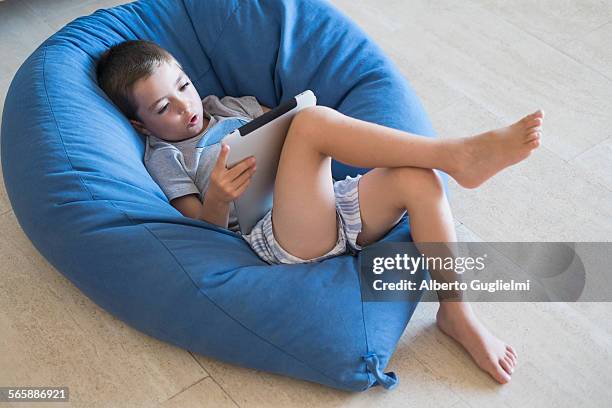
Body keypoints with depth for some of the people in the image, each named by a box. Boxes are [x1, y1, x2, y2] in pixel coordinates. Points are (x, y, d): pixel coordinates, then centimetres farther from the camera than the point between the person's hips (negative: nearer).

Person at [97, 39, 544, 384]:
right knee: (314, 120, -29)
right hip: (281, 238, -6)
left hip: (333, 203, 6)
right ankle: (457, 155, -33)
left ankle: (456, 313, -10)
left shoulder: (228, 106, 29)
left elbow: (283, 123, 31)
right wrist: (217, 198, -18)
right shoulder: (164, 157, 12)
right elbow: (206, 230, 5)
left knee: (419, 179, -20)